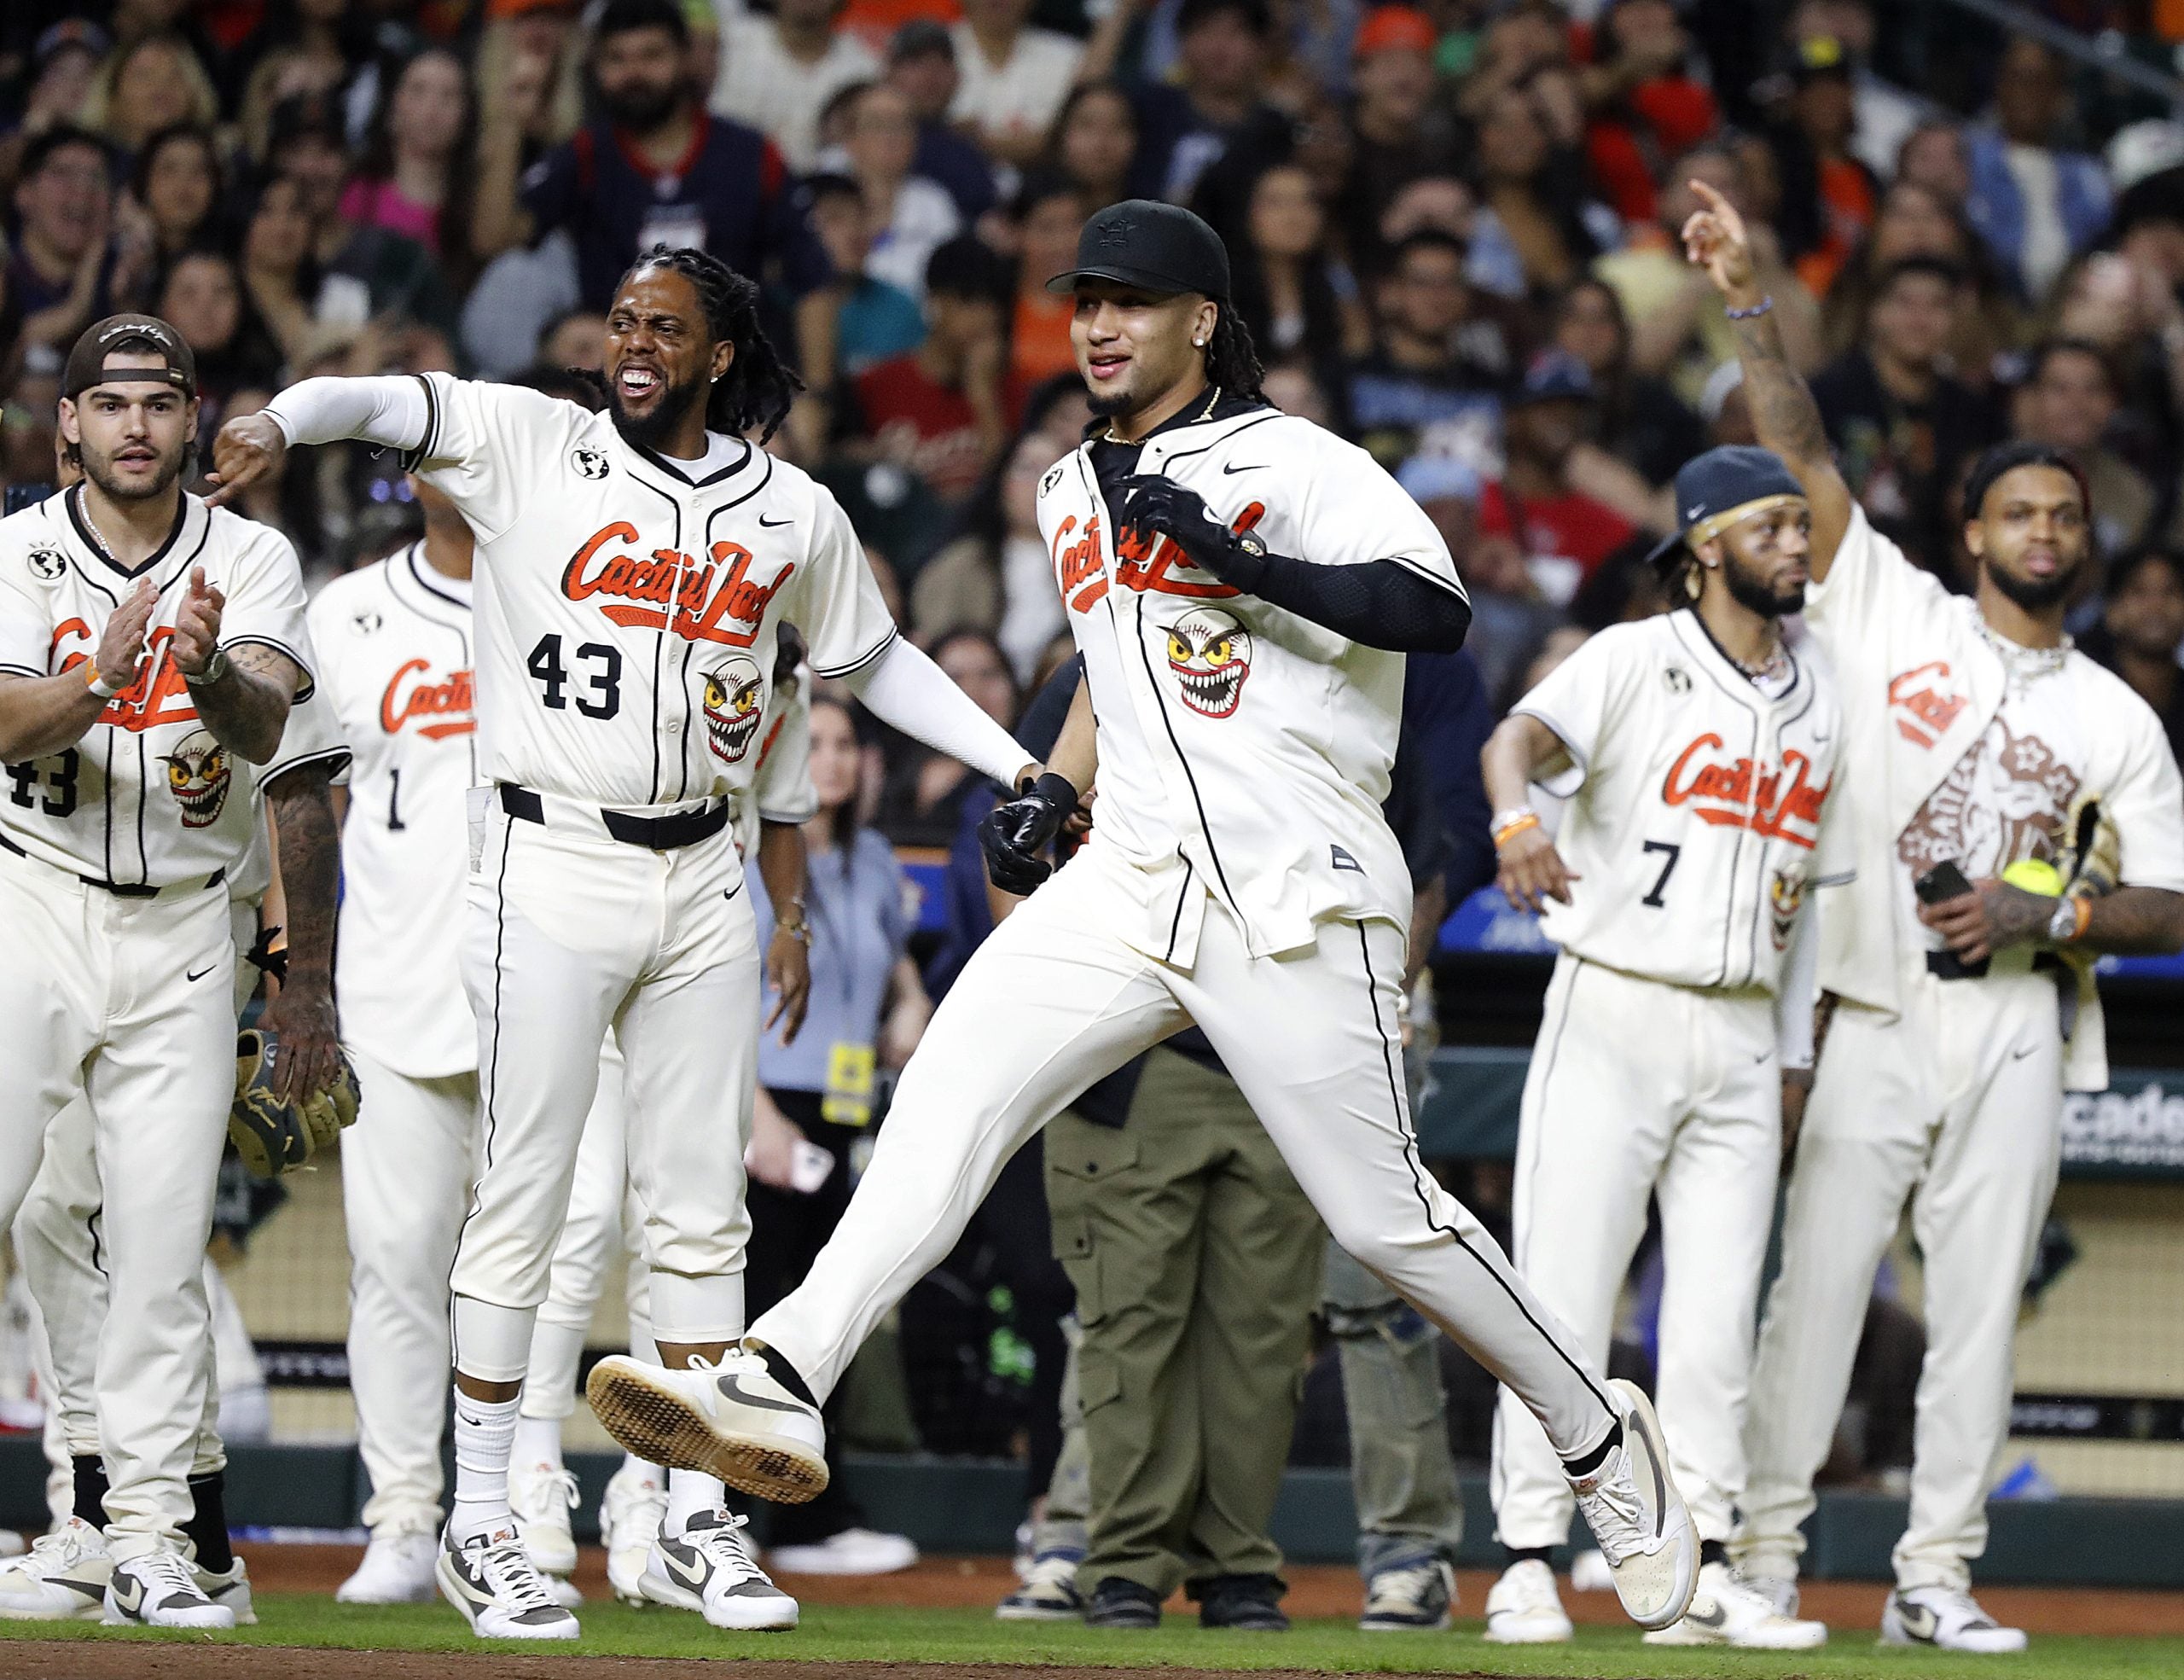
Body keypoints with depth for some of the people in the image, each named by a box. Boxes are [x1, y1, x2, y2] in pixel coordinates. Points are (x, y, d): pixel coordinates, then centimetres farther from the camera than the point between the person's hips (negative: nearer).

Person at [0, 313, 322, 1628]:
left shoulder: (252, 561, 1)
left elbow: (264, 727, -16)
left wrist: (210, 671, -39)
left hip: (183, 933, 1)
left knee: (165, 1244, 0)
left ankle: (151, 1541, 3)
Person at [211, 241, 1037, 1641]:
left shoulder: (793, 513, 8)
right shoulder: (533, 447, -2)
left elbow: (875, 660, 21)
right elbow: (388, 401, -14)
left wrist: (1020, 765, 15)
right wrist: (281, 423, -36)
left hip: (703, 885, 4)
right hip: (552, 869, -4)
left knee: (703, 1213, 7)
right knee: (524, 1200, -4)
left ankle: (698, 1524, 15)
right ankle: (480, 1526, 3)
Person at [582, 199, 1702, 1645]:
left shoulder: (1295, 467, -5)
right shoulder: (1076, 494, 18)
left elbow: (1436, 611, -20)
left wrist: (1240, 558, -25)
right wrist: (1051, 795, 15)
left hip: (1292, 897, -6)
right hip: (1130, 879, 6)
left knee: (1381, 1214, -3)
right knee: (953, 1086, -15)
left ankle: (1598, 1431, 17)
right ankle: (780, 1392, -27)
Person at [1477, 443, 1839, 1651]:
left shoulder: (1815, 703, 13)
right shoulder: (1636, 662, -5)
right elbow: (1518, 741, -24)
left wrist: (1793, 1056, 16)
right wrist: (1518, 825, -47)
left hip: (1742, 1033, 5)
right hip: (1616, 1015, -5)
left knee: (1719, 1312, 5)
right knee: (1564, 1291, -7)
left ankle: (1700, 1571, 9)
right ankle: (1528, 1562, -4)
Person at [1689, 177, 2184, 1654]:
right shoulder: (1892, 615, 8)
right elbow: (1799, 451, 1)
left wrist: (2051, 912, -9)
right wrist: (1749, 300, -7)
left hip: (2020, 1030, 2)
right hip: (1877, 1018, -2)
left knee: (1981, 1309, 1)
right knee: (1819, 1285, -5)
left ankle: (1937, 1575, 5)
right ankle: (1763, 1555, -1)